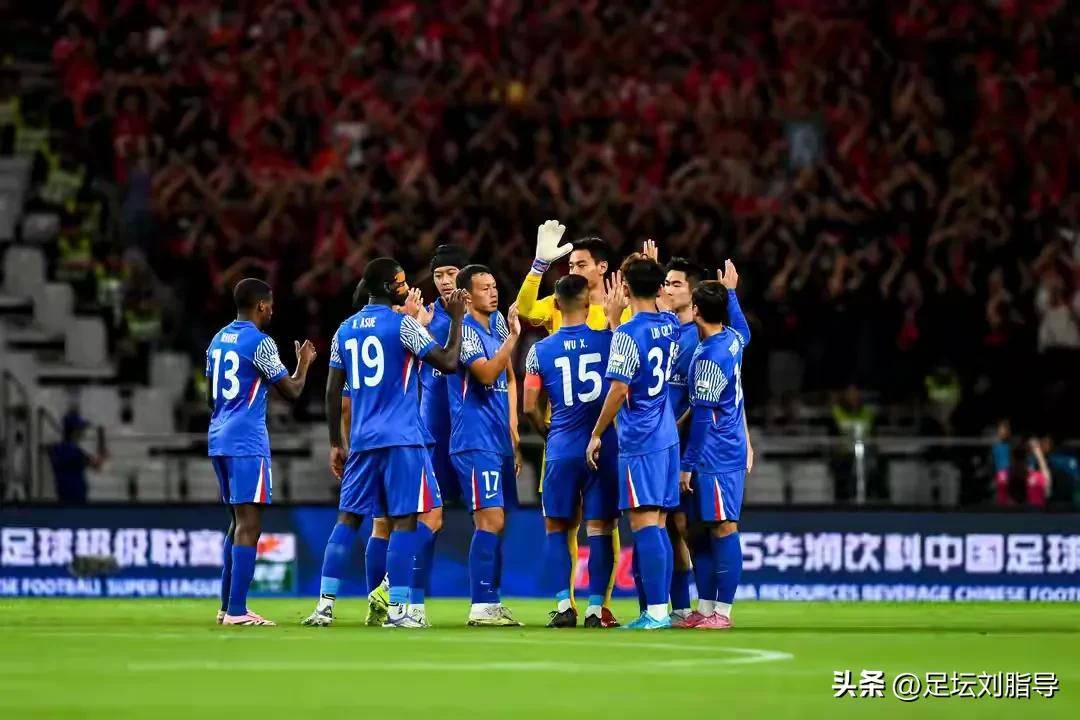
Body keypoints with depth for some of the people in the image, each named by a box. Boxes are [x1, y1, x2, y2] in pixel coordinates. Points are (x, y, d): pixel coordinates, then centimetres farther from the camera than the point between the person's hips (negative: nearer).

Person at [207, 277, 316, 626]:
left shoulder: (218, 339, 14)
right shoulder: (260, 342, -11)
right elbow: (291, 392, -7)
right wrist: (304, 363, 10)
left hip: (218, 439, 9)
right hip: (247, 443, -9)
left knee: (239, 522, 17)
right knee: (249, 525, -10)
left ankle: (227, 607, 18)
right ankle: (237, 611, -16)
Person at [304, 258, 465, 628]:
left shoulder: (345, 330, 12)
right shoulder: (402, 324, -6)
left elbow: (333, 392, 12)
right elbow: (448, 363, -10)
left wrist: (336, 443, 17)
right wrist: (457, 320, 3)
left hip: (361, 441, 6)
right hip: (401, 438, -6)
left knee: (348, 519, 10)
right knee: (403, 521, -3)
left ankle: (325, 604, 5)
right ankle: (397, 609, -7)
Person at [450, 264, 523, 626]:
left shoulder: (498, 322, 13)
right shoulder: (464, 329, -10)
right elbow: (487, 374, -22)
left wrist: (513, 430, 18)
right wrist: (513, 336, -27)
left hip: (500, 440, 8)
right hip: (475, 442, -8)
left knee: (495, 523, 9)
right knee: (490, 520, -14)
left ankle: (491, 603, 14)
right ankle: (481, 606, -14)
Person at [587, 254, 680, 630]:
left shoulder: (627, 334, -14)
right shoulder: (671, 326, 7)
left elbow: (618, 390, -14)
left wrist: (596, 435, -5)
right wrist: (652, 268, 33)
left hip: (639, 443, -8)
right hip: (668, 438, 8)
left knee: (643, 523, -8)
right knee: (656, 525, 10)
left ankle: (655, 611, -13)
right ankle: (660, 610, 10)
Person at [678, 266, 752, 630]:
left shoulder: (709, 358, -18)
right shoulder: (733, 339, 7)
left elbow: (703, 417, -17)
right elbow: (743, 330, 35)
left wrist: (688, 464, -12)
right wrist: (730, 292, 46)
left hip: (715, 458, -9)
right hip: (733, 451, 9)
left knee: (724, 529, -7)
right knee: (712, 530, 11)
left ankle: (722, 611, -5)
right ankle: (706, 608, 14)